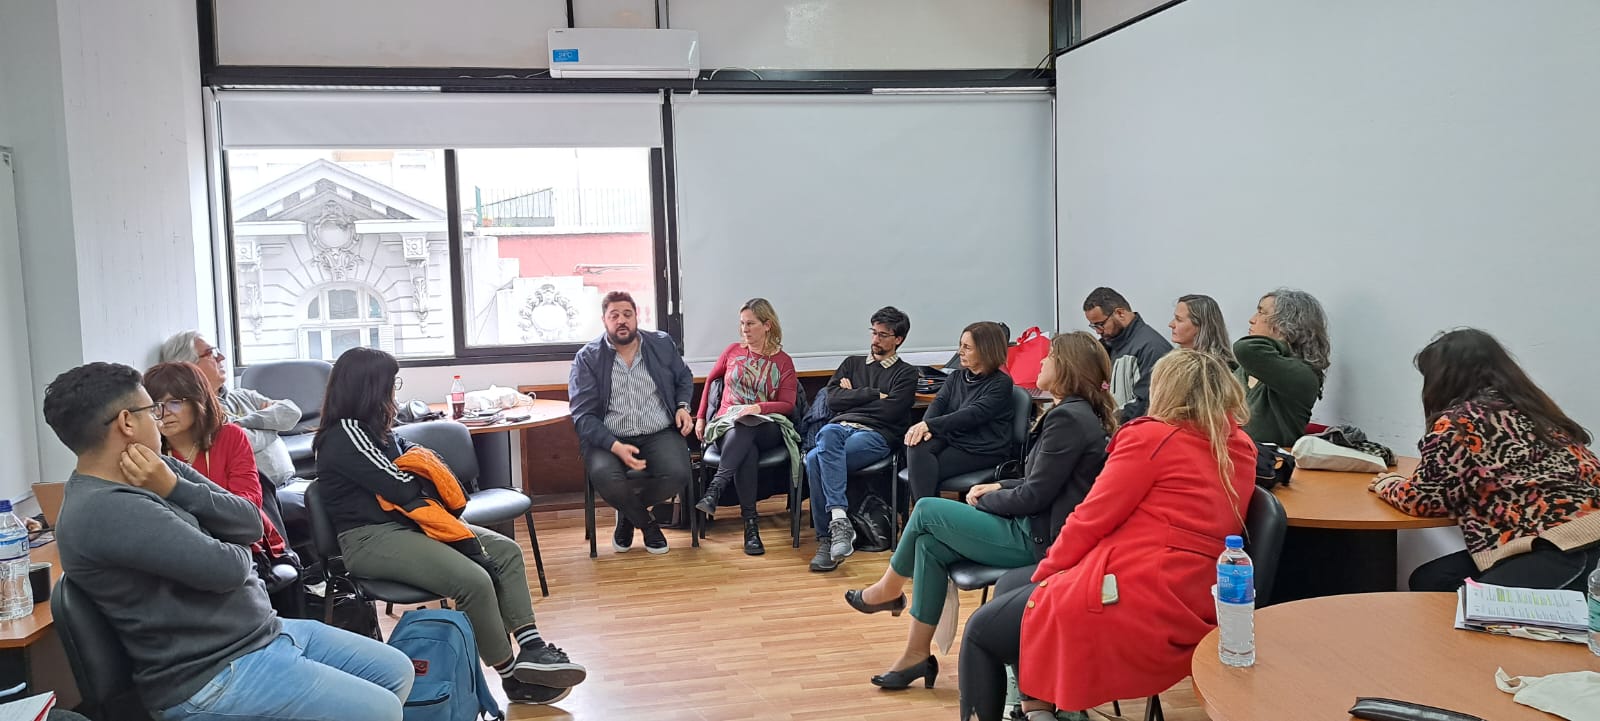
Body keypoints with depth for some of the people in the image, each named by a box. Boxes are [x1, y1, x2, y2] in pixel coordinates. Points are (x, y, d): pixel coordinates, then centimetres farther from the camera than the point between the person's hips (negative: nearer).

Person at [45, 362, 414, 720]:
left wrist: (176, 489, -12)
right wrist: (235, 552, -1)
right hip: (210, 674, -9)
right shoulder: (102, 509, -22)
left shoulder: (164, 470, 7)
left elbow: (250, 525, 3)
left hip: (265, 631, 9)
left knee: (397, 672, 11)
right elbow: (226, 568, -25)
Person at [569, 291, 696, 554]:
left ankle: (628, 513, 7)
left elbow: (684, 379, 26)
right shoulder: (587, 359, 0)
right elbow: (583, 415, -6)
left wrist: (682, 406, 4)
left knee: (677, 474, -29)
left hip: (660, 434, 2)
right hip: (609, 439, -2)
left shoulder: (662, 344, 9)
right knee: (605, 477, -34)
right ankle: (646, 522, 2)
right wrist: (615, 447, -22)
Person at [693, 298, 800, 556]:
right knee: (747, 449, -38)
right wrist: (700, 417, 22)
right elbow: (710, 380, 29)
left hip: (767, 429, -1)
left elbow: (788, 405, 3)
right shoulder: (733, 351, 16)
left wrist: (758, 407, -16)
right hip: (727, 426, 1)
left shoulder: (783, 362, 10)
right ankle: (750, 524, -42)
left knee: (746, 428, -41)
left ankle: (715, 487, -48)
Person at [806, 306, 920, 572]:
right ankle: (839, 519, -41)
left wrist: (853, 396, 6)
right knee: (827, 435, -36)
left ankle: (827, 538, -32)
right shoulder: (852, 363, 28)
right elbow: (833, 400, 10)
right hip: (839, 427, 4)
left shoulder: (906, 373, 15)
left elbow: (890, 411, -3)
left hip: (875, 435, -4)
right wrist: (874, 394, 4)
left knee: (815, 459, -32)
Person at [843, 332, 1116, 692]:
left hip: (1036, 540, -10)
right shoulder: (1080, 413, 11)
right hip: (1040, 530, 10)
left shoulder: (1068, 418, -20)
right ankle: (917, 655, 9)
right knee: (930, 544, 4)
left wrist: (983, 501, -4)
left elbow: (1033, 496, -20)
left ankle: (887, 591, 23)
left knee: (927, 511, -2)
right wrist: (1000, 487, 8)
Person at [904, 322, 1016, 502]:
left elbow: (973, 414, -17)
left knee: (923, 469, -25)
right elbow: (939, 403, 2)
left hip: (983, 450, -5)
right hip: (950, 439, 5)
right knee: (918, 445, -28)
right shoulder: (956, 377, 18)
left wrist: (930, 425, -26)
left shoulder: (1001, 383, -3)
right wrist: (923, 426, -21)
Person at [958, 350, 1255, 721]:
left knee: (981, 630, 11)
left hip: (1135, 602, -8)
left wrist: (1045, 572, 6)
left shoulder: (1151, 437, -9)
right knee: (1009, 586, 23)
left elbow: (1092, 518, -6)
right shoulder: (1241, 448, 9)